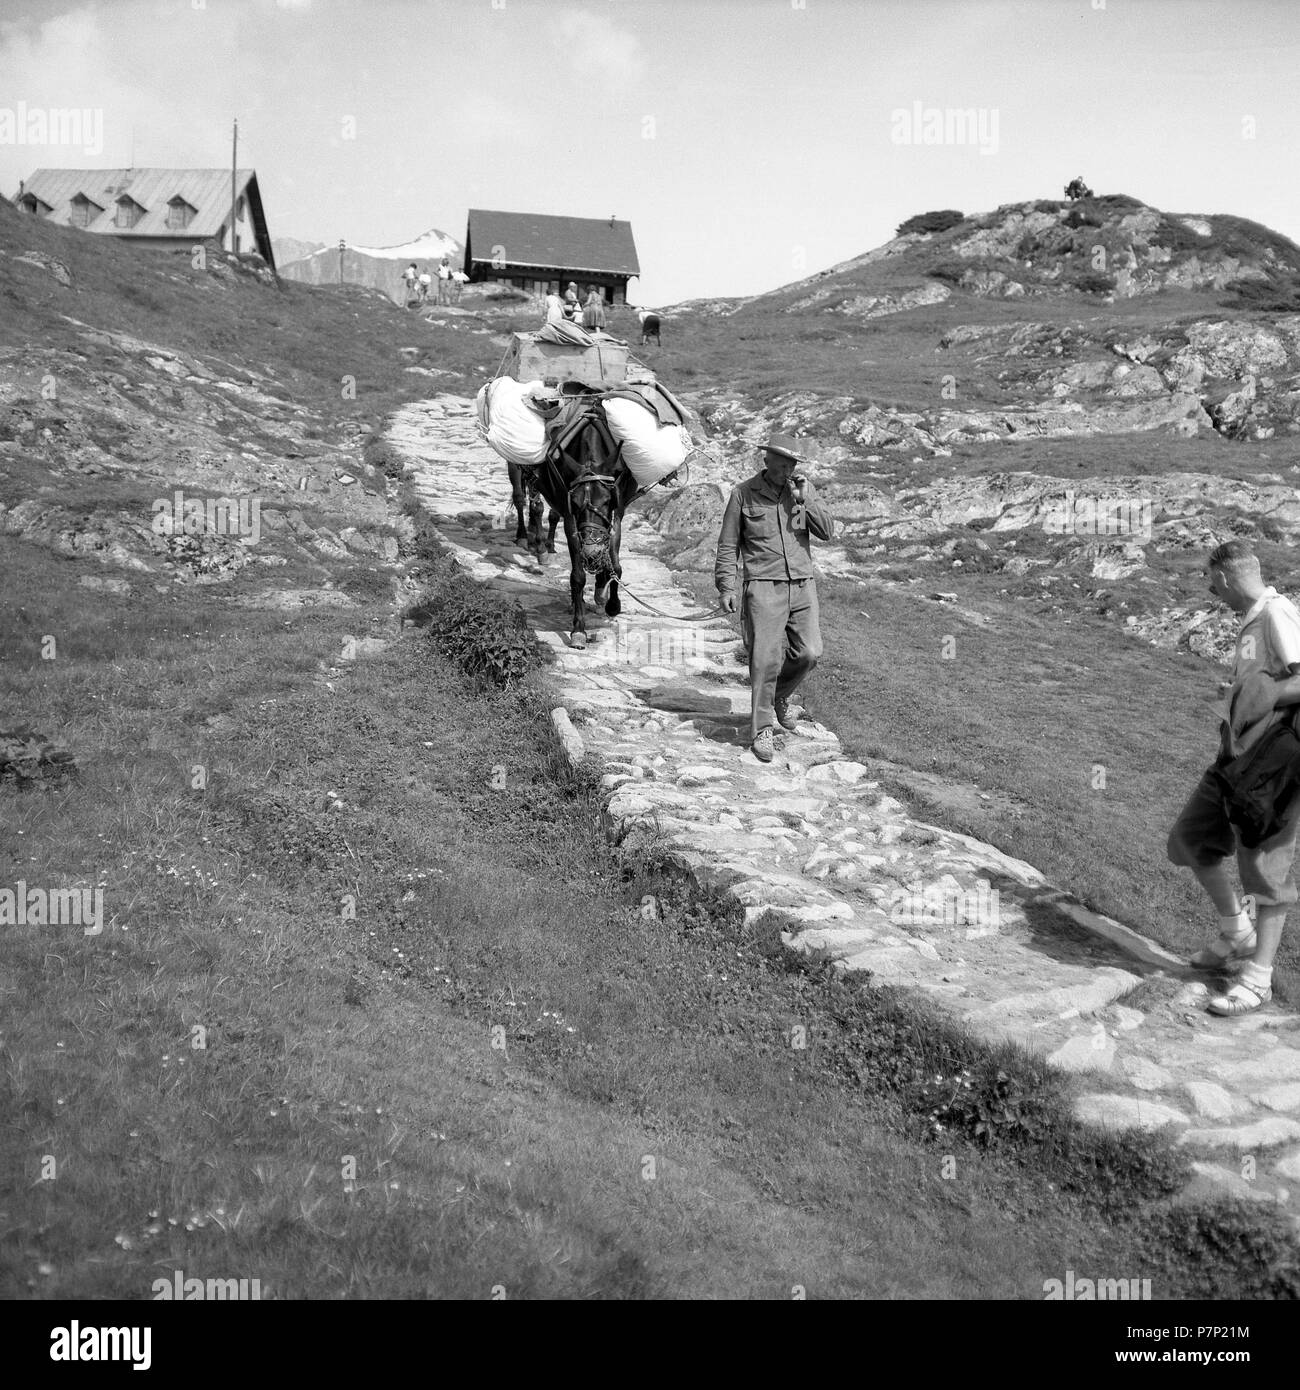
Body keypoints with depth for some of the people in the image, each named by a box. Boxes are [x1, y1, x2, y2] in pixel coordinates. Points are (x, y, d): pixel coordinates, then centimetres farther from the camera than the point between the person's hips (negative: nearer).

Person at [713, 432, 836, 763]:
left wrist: (804, 500, -11)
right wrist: (726, 588, -3)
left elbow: (827, 531, 0)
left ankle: (779, 696, 27)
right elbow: (727, 546, 4)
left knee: (808, 653, -2)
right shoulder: (743, 493, -1)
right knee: (766, 657, -9)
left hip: (802, 585, 4)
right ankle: (762, 729, 0)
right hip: (764, 587, -4)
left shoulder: (803, 488, 8)